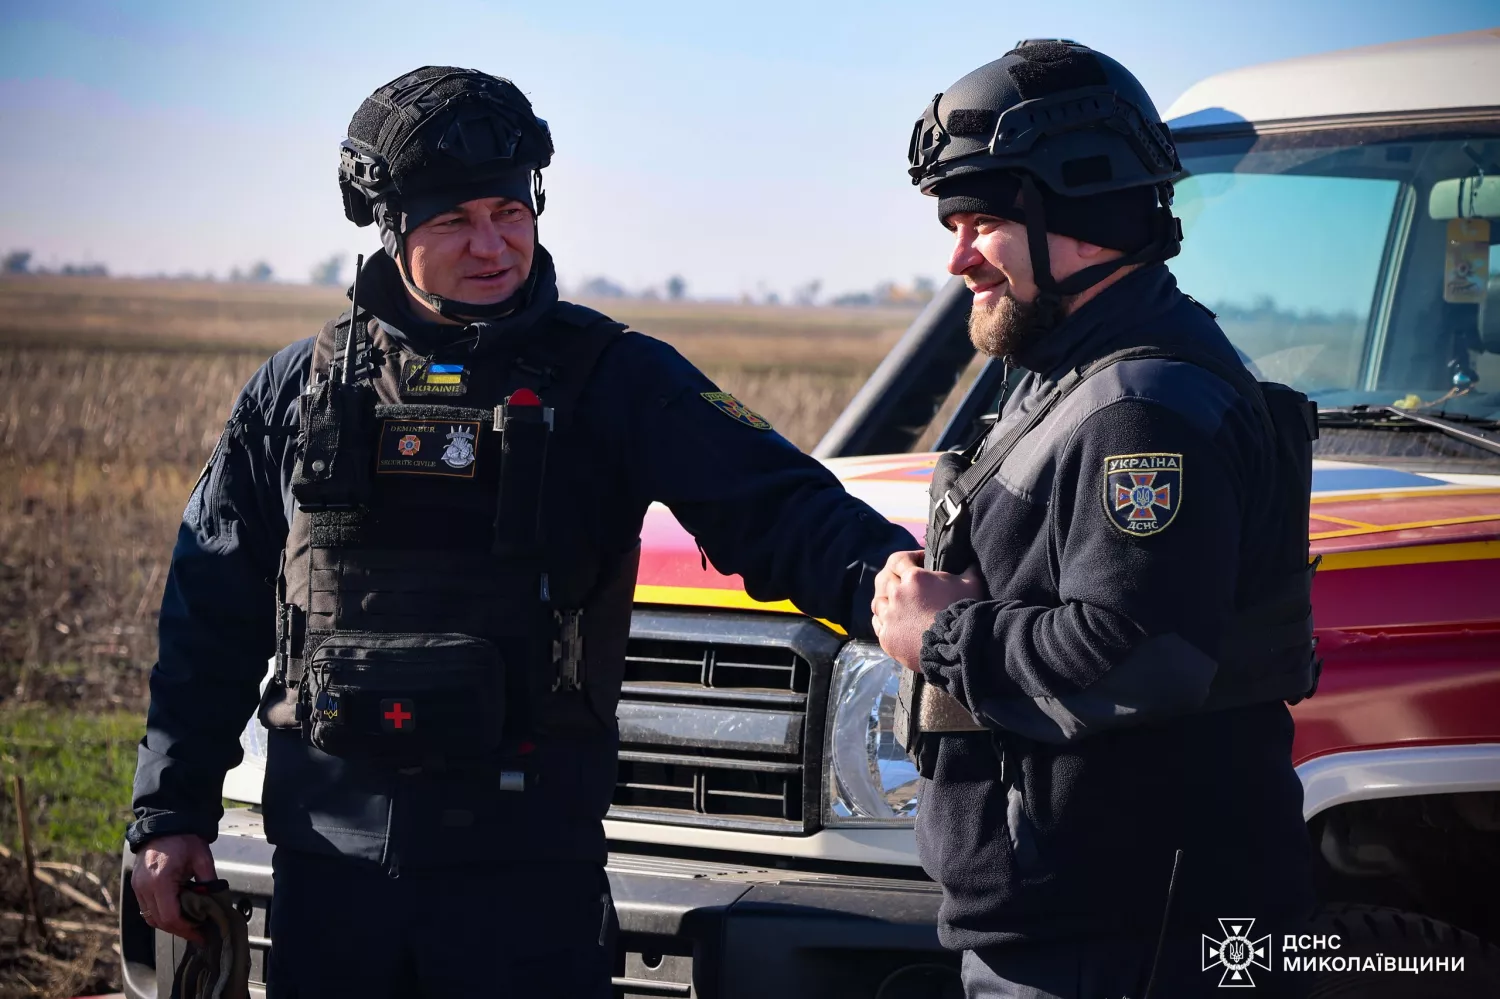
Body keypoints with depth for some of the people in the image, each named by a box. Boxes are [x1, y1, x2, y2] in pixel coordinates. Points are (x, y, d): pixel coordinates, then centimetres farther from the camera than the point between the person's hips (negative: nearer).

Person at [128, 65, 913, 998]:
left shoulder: (611, 380, 0)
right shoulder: (301, 389, 8)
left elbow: (776, 509, -11)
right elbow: (212, 617, 12)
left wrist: (879, 575, -33)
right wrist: (168, 811, 8)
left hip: (527, 863, -2)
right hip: (329, 860, 2)